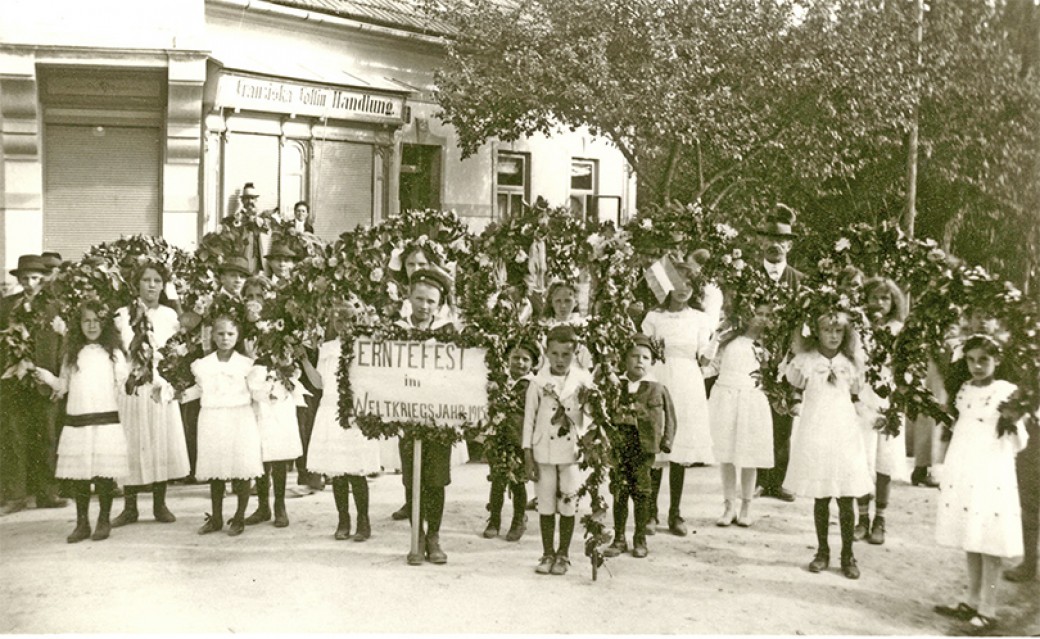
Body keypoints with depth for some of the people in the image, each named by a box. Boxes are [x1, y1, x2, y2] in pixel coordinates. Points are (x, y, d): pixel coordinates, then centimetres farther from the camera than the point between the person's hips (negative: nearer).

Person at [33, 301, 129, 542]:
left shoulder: (113, 353, 5)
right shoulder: (73, 355, 12)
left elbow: (122, 382, 4)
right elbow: (63, 384, 13)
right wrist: (48, 378, -2)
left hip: (105, 420, -2)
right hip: (76, 421, 3)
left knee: (104, 473, -2)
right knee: (78, 474, 5)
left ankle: (104, 521, 11)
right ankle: (82, 523, 16)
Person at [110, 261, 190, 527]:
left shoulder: (169, 315, 10)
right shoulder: (124, 314, 3)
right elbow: (129, 350, -7)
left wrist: (161, 383, -4)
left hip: (162, 386, 2)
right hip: (132, 386, -2)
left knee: (163, 443, 1)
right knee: (132, 445, -2)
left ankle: (160, 505, 10)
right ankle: (129, 507, 5)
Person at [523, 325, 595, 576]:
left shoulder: (583, 380, -1)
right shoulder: (538, 382, 0)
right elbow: (529, 419, 2)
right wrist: (528, 456, -1)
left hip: (572, 452, 0)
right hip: (544, 452, 0)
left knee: (568, 505, 5)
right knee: (546, 504, 7)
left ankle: (563, 555, 18)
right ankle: (547, 554, 19)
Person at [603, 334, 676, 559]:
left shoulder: (658, 389, 3)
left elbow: (669, 417, 9)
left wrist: (666, 442, 1)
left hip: (645, 449, -1)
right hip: (618, 447, 1)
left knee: (641, 494, 4)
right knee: (619, 493, 5)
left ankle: (640, 540, 17)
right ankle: (619, 539, 16)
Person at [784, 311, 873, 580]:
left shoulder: (851, 363, 5)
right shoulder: (804, 361, 1)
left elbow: (857, 392, 18)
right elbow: (793, 384, 16)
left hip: (844, 434, 1)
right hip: (814, 434, -1)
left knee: (846, 497, 0)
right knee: (820, 497, 5)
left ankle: (848, 556, 10)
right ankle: (822, 552, 18)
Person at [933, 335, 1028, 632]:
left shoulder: (1007, 392, -8)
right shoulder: (964, 391, 9)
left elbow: (1019, 445, -5)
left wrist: (1013, 424, -25)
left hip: (991, 477, -6)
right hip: (963, 476, 6)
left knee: (988, 543, -3)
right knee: (969, 541, 13)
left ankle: (987, 610, 2)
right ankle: (972, 602, 23)